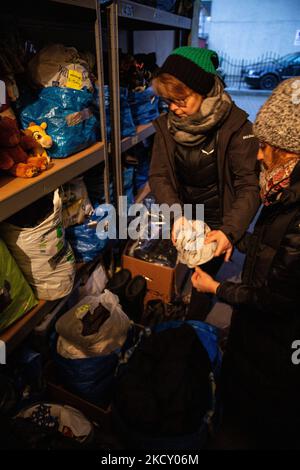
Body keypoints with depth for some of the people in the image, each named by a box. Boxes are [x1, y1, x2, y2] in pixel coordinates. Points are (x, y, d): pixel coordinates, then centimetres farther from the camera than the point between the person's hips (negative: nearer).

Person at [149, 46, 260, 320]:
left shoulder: (235, 125, -20)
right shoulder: (167, 124, -8)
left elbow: (249, 185, -22)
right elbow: (159, 176, -10)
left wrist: (229, 230, -37)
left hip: (218, 220, -4)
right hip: (183, 213, 4)